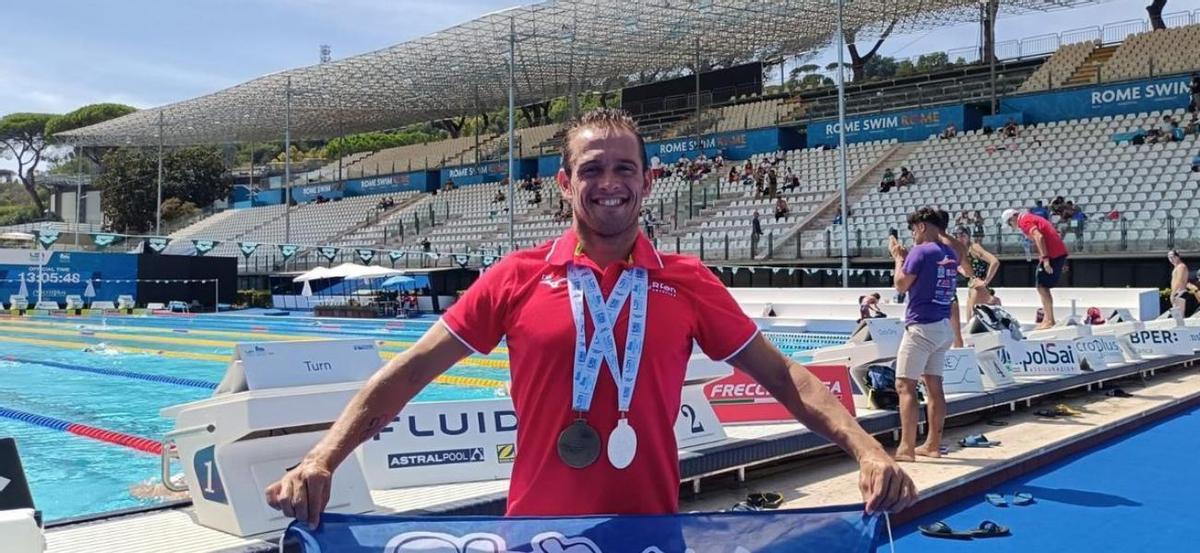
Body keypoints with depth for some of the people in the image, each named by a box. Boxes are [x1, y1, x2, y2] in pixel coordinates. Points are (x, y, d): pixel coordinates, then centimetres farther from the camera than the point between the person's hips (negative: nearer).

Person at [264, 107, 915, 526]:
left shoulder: (688, 283, -2)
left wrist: (866, 449, -12)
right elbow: (409, 372, -4)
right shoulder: (518, 277, -5)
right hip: (538, 526, 0)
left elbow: (780, 374, 1)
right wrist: (320, 461, -13)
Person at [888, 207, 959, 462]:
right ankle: (933, 444, 16)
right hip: (943, 326, 9)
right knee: (934, 385, 11)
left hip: (922, 326, -8)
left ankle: (906, 448, -8)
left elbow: (901, 285, -8)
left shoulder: (921, 251, -11)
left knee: (905, 386, -6)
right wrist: (905, 257, 20)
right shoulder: (949, 254, 12)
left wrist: (898, 257, 4)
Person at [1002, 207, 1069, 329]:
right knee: (1043, 287, 15)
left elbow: (1039, 237, -23)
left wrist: (1045, 259, -26)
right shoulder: (1030, 218, 22)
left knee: (1042, 287, -5)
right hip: (1059, 252, 10)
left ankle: (1049, 320, -5)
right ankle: (1049, 319, 18)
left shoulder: (1024, 221, -7)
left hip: (1053, 254, -10)